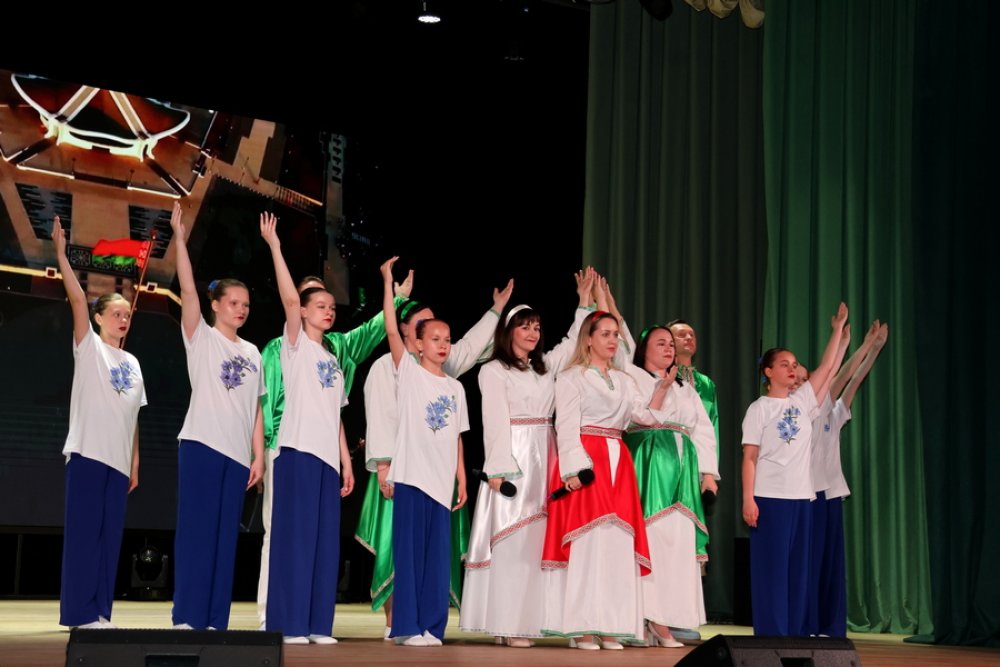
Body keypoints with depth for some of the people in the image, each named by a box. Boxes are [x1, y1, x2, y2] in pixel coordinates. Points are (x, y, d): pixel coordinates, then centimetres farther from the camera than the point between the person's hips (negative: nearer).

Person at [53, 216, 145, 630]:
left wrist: (135, 463, 15)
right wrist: (60, 252, -18)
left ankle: (100, 612, 9)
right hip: (88, 452, -6)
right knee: (83, 531, -7)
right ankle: (80, 613, -4)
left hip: (119, 459, 6)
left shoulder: (132, 363, 18)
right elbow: (77, 299, -9)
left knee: (110, 535, 5)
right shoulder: (89, 347, 3)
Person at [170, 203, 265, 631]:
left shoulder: (252, 352, 16)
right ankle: (187, 618, -4)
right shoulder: (201, 338, 4)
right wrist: (179, 238, -16)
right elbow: (187, 290, -10)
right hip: (202, 443, -5)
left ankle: (215, 621, 8)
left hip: (238, 452, 5)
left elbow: (255, 409, 15)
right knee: (196, 529, -7)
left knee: (225, 535, 5)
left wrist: (259, 454, 8)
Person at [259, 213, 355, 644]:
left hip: (327, 455, 7)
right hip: (299, 449, -6)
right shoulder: (296, 345, 3)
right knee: (295, 535, -8)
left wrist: (346, 460, 14)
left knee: (324, 539, 5)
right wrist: (274, 248, -18)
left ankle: (317, 625, 8)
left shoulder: (332, 360, 20)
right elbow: (289, 300, -13)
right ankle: (289, 624, -4)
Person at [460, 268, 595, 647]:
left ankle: (525, 619, 6)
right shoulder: (493, 371, 0)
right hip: (513, 461, -6)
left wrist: (585, 302, 21)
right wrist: (498, 468, -15)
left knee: (536, 540, 3)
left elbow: (574, 343, 26)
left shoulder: (546, 367, 17)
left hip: (545, 461, 6)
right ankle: (506, 624, -5)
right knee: (511, 540, -7)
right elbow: (495, 422, -8)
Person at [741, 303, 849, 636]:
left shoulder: (802, 400, 12)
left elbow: (827, 367, 11)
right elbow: (750, 456, -5)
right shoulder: (759, 408, -1)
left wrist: (838, 330, 8)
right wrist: (748, 499, -12)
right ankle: (771, 636, 0)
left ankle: (795, 634, 13)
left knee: (798, 566, 7)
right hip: (769, 496, -5)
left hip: (801, 496, 5)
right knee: (770, 566, -4)